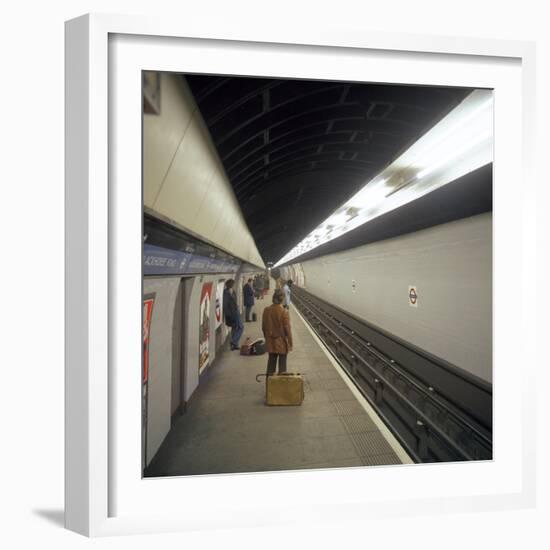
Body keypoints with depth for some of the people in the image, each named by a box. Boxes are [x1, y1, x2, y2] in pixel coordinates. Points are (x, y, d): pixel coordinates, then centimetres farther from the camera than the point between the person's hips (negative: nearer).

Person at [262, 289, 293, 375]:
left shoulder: (266, 310, -6)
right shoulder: (284, 312, -19)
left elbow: (263, 327, 3)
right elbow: (287, 329, -14)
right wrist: (290, 342, -3)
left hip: (270, 342, 4)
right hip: (282, 342, -4)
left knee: (271, 361, 17)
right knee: (282, 363, 10)